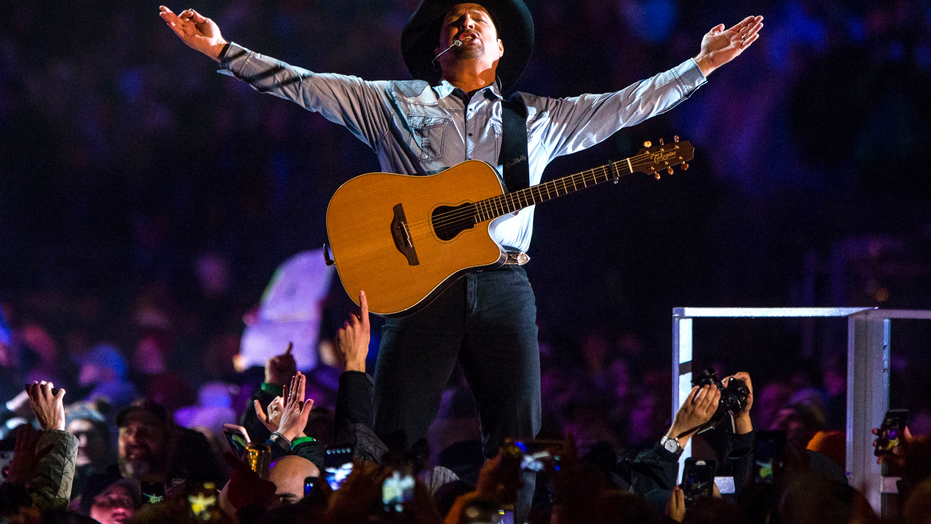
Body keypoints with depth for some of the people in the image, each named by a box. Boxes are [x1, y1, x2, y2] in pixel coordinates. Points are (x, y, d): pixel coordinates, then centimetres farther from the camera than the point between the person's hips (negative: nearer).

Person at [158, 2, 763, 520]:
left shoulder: (537, 117, 21)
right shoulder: (394, 103, 15)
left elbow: (625, 105, 21)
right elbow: (302, 84, 10)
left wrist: (702, 64, 14)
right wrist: (224, 50, 0)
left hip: (504, 285, 2)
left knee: (518, 440, -5)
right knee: (396, 440, -9)